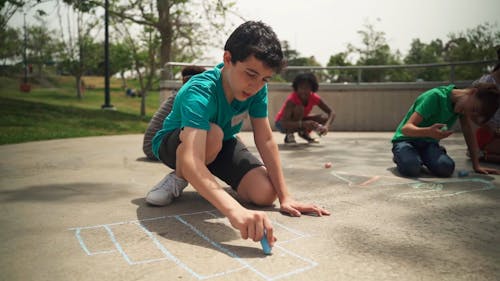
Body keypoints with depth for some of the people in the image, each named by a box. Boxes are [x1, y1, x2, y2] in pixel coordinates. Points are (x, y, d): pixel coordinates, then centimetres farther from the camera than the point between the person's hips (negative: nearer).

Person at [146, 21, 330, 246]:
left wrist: (285, 197, -22)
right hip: (174, 143, -5)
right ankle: (178, 179, -8)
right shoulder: (199, 93, -39)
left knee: (265, 193, -16)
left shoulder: (257, 88, -21)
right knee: (212, 135, -40)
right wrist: (235, 211, -68)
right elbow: (192, 162, -53)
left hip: (222, 144, 5)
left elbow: (265, 140, -17)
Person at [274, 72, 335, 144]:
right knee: (299, 108, -34)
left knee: (325, 118, -14)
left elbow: (331, 112, -15)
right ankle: (289, 135, -18)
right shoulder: (291, 99, -32)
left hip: (298, 121, 5)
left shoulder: (314, 98, -17)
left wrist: (326, 126, -36)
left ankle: (304, 133, 9)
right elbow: (284, 123, -40)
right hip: (281, 123, -5)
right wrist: (303, 124, -55)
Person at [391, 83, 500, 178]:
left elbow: (469, 133, 5)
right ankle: (400, 156, -1)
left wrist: (477, 166, 1)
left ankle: (422, 157, 6)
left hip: (429, 143, 5)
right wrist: (429, 132, -52)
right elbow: (406, 128, -32)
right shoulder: (435, 96, -25)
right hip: (406, 139, -5)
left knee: (446, 168, -29)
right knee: (411, 168, -38)